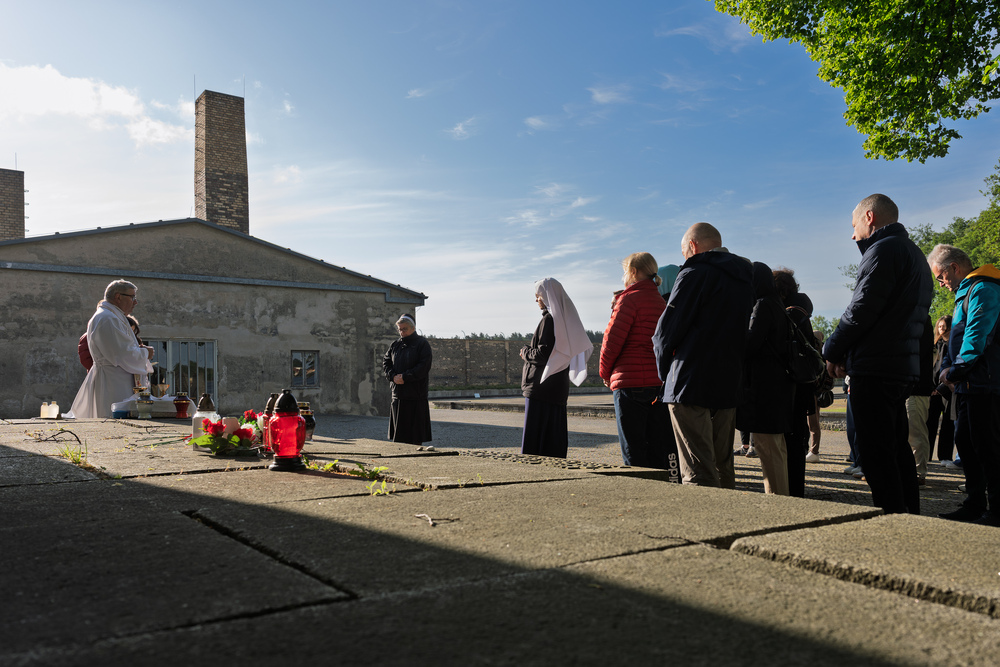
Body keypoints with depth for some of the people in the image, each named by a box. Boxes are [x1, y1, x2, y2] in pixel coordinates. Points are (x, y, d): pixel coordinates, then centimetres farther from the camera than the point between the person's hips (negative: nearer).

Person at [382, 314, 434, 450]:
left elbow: (424, 367, -11)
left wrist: (405, 377, -16)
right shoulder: (395, 345, 14)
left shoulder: (422, 344, -2)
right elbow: (386, 363, 11)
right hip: (398, 394, 5)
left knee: (416, 429, -1)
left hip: (416, 394, -5)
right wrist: (393, 376, -8)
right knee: (399, 430, 7)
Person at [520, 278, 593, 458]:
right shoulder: (566, 317, 12)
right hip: (559, 388, 9)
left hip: (542, 386, -9)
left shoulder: (549, 319, -14)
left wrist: (526, 351, 0)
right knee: (554, 434, 13)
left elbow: (543, 354, -20)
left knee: (534, 436, -5)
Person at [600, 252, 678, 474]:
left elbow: (613, 338, -10)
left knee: (633, 451, -1)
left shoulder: (630, 298, -8)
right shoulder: (661, 301, 14)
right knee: (657, 448, 11)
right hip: (659, 382, 7)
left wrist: (605, 372, 3)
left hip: (630, 381, -7)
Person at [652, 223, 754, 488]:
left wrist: (664, 371, 7)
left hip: (691, 385, -8)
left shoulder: (695, 274, -8)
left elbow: (667, 330, -10)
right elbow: (744, 332, 17)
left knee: (698, 475, -7)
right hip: (729, 385, 8)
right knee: (723, 469, 15)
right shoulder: (744, 279, 15)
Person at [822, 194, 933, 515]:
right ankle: (910, 516, 22)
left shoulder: (884, 249, -10)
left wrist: (833, 350, -4)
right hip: (905, 367, 10)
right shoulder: (913, 253, 22)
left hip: (875, 370, -10)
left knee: (875, 452, -6)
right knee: (897, 448, 16)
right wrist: (847, 354, 11)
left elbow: (861, 309, -18)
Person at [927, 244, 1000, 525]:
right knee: (966, 443, 12)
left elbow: (977, 336, -20)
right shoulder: (964, 293, 21)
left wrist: (956, 369, -12)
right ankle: (975, 505, 20)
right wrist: (947, 368, 10)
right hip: (969, 385, 10)